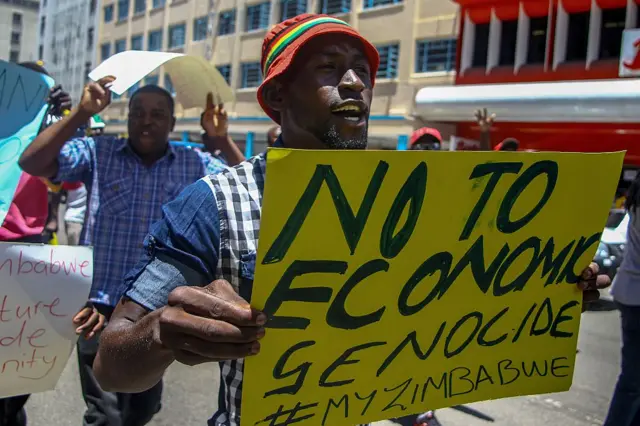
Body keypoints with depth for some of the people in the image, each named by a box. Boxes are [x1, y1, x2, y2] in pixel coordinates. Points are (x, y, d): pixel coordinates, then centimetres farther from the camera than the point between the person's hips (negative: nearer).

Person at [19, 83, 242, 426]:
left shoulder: (195, 164, 2)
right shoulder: (97, 152, -2)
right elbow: (32, 163, -12)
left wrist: (222, 140, -13)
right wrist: (81, 113, -20)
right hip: (101, 304, -2)